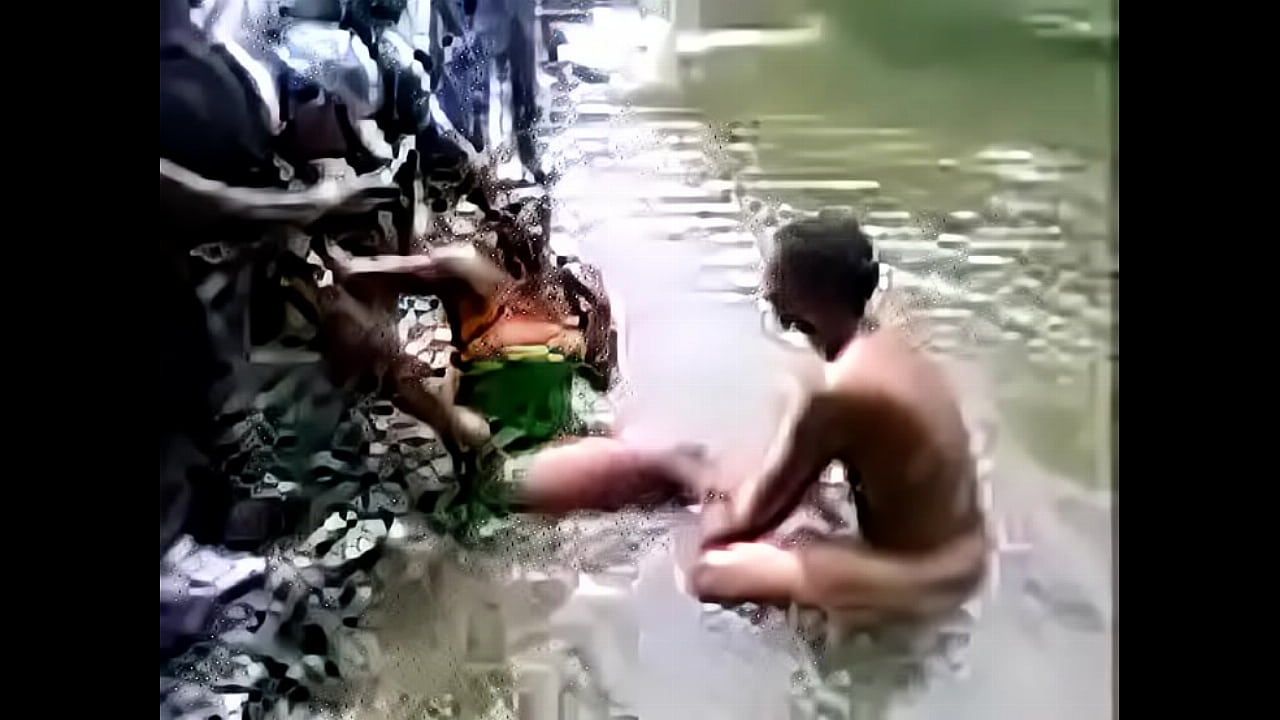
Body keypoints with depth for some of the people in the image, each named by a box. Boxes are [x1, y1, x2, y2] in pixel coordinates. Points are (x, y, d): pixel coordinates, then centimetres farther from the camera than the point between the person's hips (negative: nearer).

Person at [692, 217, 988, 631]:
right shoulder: (882, 344, 0)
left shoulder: (839, 389, -28)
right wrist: (730, 496, 10)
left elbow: (764, 508, -15)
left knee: (711, 574, -13)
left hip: (918, 576, -9)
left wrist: (717, 517, 5)